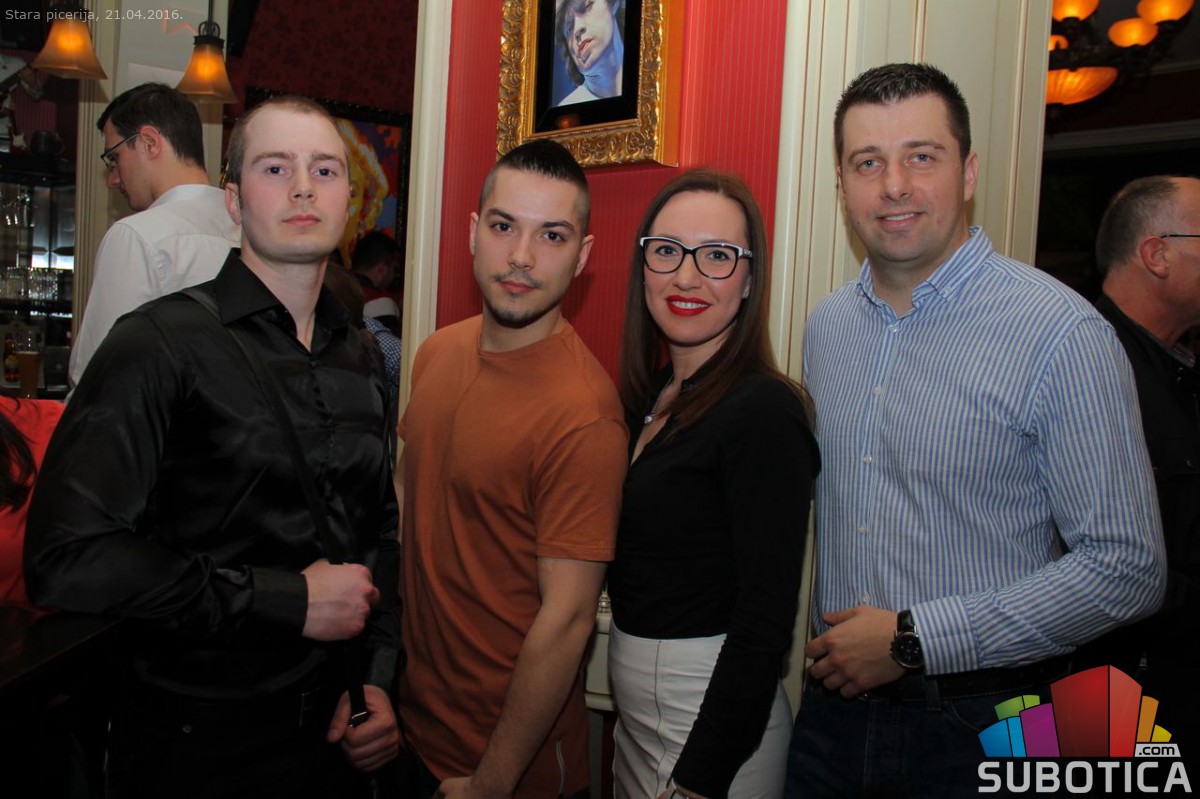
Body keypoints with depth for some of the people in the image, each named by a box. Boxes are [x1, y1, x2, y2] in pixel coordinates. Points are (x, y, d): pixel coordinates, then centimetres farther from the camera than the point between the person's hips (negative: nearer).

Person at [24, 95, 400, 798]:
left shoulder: (360, 358, 6)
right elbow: (68, 559, -22)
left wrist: (379, 677, 0)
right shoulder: (164, 343, -14)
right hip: (198, 742, -5)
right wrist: (289, 601, -19)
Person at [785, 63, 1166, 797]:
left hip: (981, 729, -4)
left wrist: (912, 640, -17)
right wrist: (827, 642, 5)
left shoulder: (1063, 334, -15)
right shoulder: (827, 325, 4)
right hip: (835, 708, 5)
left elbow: (1128, 569, -17)